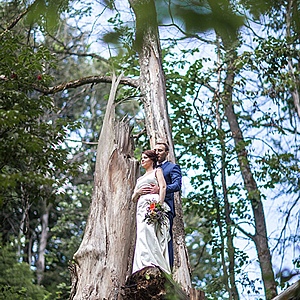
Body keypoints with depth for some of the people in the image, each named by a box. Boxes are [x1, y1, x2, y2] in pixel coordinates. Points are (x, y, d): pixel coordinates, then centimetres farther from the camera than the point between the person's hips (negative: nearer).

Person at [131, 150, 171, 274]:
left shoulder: (157, 171, 19)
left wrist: (160, 203, -16)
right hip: (141, 207, 6)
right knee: (142, 235, -15)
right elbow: (133, 198, 31)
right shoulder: (140, 179, 36)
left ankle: (153, 265, -41)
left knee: (148, 233, -30)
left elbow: (163, 187, 1)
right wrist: (138, 192, 6)